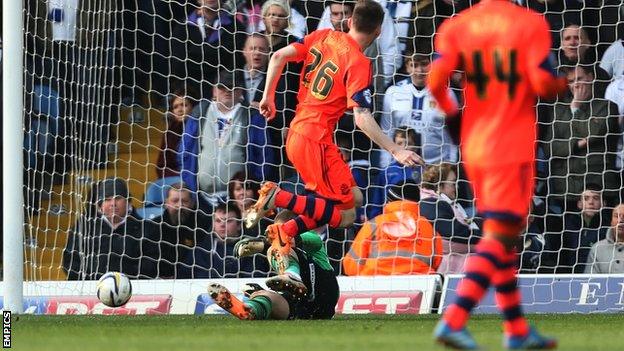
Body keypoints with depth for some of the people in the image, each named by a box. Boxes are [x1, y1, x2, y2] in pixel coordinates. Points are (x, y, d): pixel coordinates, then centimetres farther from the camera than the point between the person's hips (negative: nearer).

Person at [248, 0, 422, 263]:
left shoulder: (324, 36, 7)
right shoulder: (358, 63, -13)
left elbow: (278, 56, 6)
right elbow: (362, 118, -19)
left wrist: (268, 97, 17)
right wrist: (396, 151, -17)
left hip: (296, 133, 9)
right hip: (316, 140, -9)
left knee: (354, 198, 14)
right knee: (345, 215, -6)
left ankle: (287, 230, 0)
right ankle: (277, 197, -16)